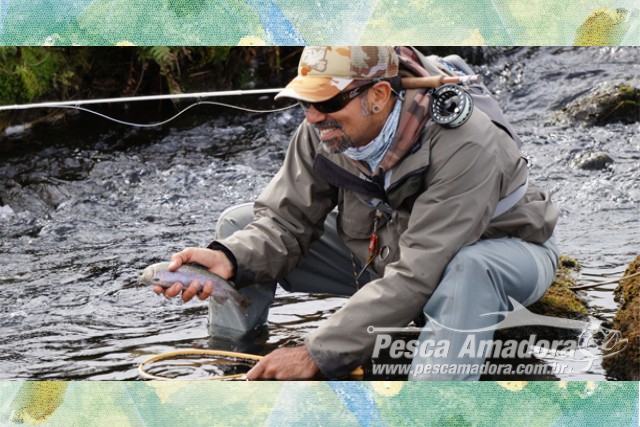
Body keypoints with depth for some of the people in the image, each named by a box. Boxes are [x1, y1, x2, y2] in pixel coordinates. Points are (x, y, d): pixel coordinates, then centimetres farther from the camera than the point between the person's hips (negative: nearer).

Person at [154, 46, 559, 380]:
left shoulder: (465, 146, -37)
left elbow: (417, 277, -40)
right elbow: (286, 219, -13)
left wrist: (317, 355, -40)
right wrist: (227, 259, -36)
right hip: (380, 251, 6)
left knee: (471, 267, -44)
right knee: (239, 225, -7)